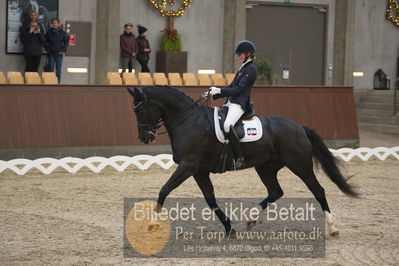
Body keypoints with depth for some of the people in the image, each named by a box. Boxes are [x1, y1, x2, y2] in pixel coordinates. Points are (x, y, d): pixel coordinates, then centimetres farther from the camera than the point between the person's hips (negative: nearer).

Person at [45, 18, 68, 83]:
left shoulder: (63, 33, 1)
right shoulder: (49, 32, 3)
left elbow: (66, 42, 8)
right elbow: (45, 42, 12)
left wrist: (63, 50, -2)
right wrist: (47, 49, 0)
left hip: (59, 53, 0)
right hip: (51, 53, 0)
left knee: (58, 69, 0)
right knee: (51, 69, 0)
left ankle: (58, 82, 4)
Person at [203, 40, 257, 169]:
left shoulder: (251, 69, -9)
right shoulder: (244, 67, 21)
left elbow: (239, 89, -17)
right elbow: (232, 86, 23)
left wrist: (219, 91, -18)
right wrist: (214, 93, 13)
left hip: (239, 104, -11)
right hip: (231, 102, 11)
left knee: (227, 125, -33)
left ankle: (240, 157, -29)